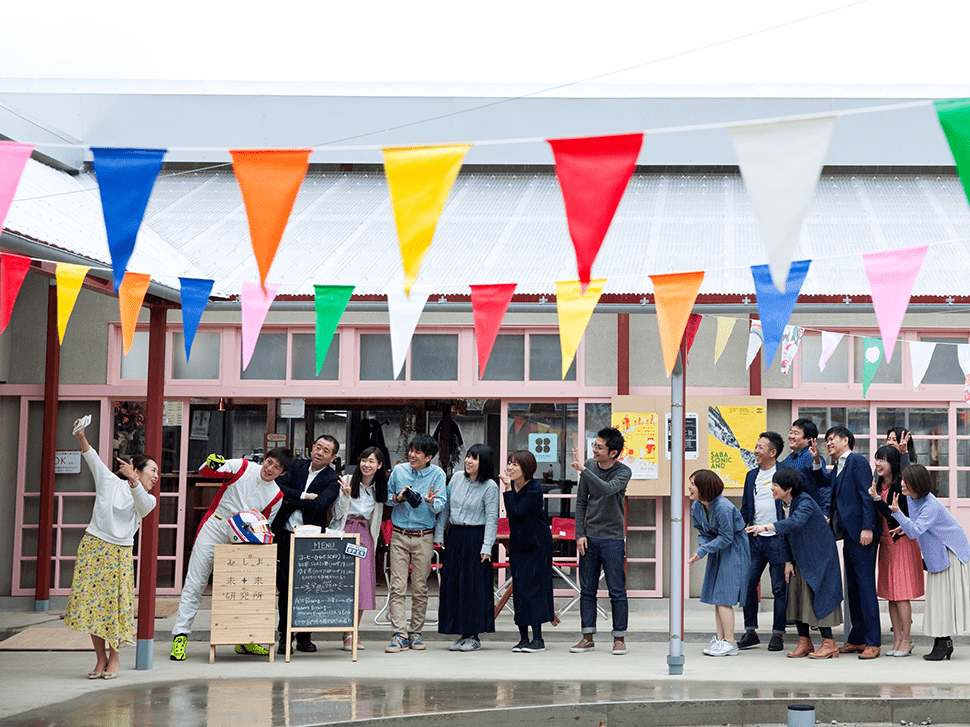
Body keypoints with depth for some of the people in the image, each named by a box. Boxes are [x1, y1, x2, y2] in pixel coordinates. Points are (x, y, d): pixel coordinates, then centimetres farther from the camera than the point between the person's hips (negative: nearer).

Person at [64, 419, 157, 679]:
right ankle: (100, 658, 10)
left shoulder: (148, 500, 8)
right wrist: (81, 436, -23)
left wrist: (133, 481, -35)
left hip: (120, 555, 1)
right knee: (91, 601, -2)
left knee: (115, 604, -3)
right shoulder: (111, 482, 5)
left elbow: (142, 503, -15)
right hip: (93, 546, -1)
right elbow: (92, 458, -5)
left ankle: (114, 658, 12)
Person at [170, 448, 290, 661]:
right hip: (213, 529, -3)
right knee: (195, 583, -5)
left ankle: (243, 640, 12)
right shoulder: (243, 467, -5)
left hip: (239, 540, 3)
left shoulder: (276, 496, 1)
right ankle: (180, 634, -2)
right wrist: (212, 465, -24)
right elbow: (205, 472, -2)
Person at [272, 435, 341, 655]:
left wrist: (291, 500, -9)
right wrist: (303, 496, -12)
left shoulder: (332, 480, 0)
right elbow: (278, 488, -4)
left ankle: (304, 636, 11)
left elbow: (319, 505, -15)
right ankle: (284, 637, 8)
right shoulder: (296, 466, 10)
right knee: (285, 586, 1)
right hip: (285, 535, 2)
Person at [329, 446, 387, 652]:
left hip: (365, 536, 4)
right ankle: (348, 635, -8)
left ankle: (355, 632, 6)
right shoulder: (348, 481, -2)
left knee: (363, 583, -3)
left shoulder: (379, 489, 11)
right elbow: (337, 514, -3)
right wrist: (345, 495, -18)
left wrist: (373, 543, 16)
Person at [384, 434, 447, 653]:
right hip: (399, 535, 1)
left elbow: (441, 505, -6)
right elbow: (387, 497, 14)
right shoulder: (399, 470, 4)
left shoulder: (437, 474, -2)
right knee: (397, 587, -7)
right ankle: (400, 635, -7)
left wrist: (431, 501, -28)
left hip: (424, 537, -1)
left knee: (420, 588, 4)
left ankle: (415, 633, 15)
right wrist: (397, 498, -8)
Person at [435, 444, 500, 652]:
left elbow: (491, 519, -9)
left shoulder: (490, 487, -7)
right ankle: (463, 634, 14)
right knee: (452, 584, 5)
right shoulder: (457, 478, 7)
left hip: (475, 539, -6)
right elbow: (445, 508, 13)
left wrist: (486, 547, -14)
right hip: (454, 537, 6)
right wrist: (439, 534, 11)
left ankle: (474, 636, 3)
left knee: (475, 585, -4)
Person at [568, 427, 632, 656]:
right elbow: (581, 501, 8)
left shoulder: (623, 472, -9)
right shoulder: (589, 466, 3)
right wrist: (580, 533, 2)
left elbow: (607, 489, -30)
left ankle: (619, 638, 9)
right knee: (587, 590, 6)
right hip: (589, 538, 4)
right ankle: (588, 637, 13)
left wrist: (583, 470, -30)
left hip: (613, 538, -4)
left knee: (617, 591, -1)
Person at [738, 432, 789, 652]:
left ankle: (778, 634, 11)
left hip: (777, 539, -5)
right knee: (747, 585, 2)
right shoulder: (752, 475, 14)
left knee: (780, 588, 2)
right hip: (754, 539, 5)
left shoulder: (786, 473, -4)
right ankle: (750, 632, 12)